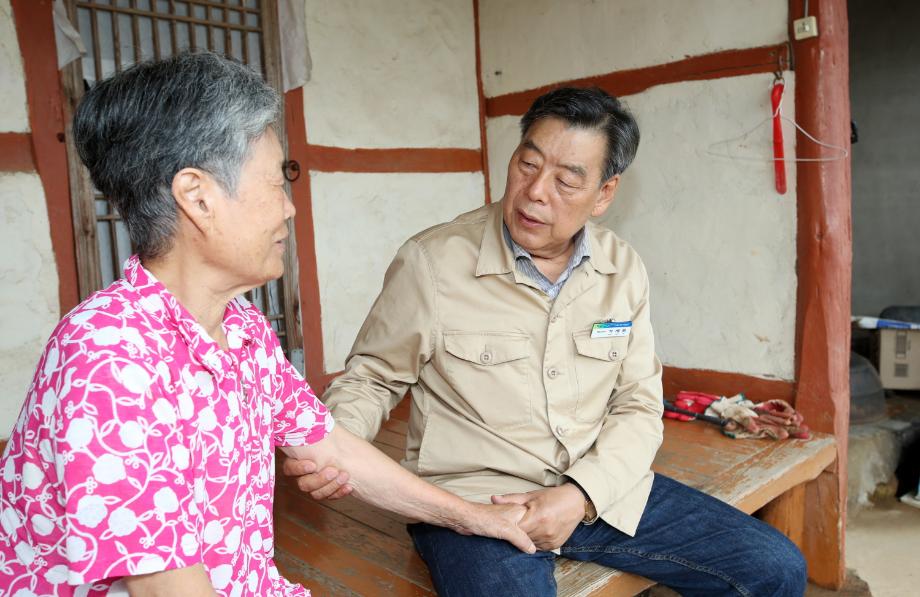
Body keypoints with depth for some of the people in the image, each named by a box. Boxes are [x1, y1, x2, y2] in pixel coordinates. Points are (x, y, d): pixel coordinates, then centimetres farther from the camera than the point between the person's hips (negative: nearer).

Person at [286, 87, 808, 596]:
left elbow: (639, 408, 3)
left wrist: (581, 495, -13)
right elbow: (371, 377, 1)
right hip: (475, 499, -3)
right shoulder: (431, 262, -11)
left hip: (601, 492, 4)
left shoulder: (624, 269, 1)